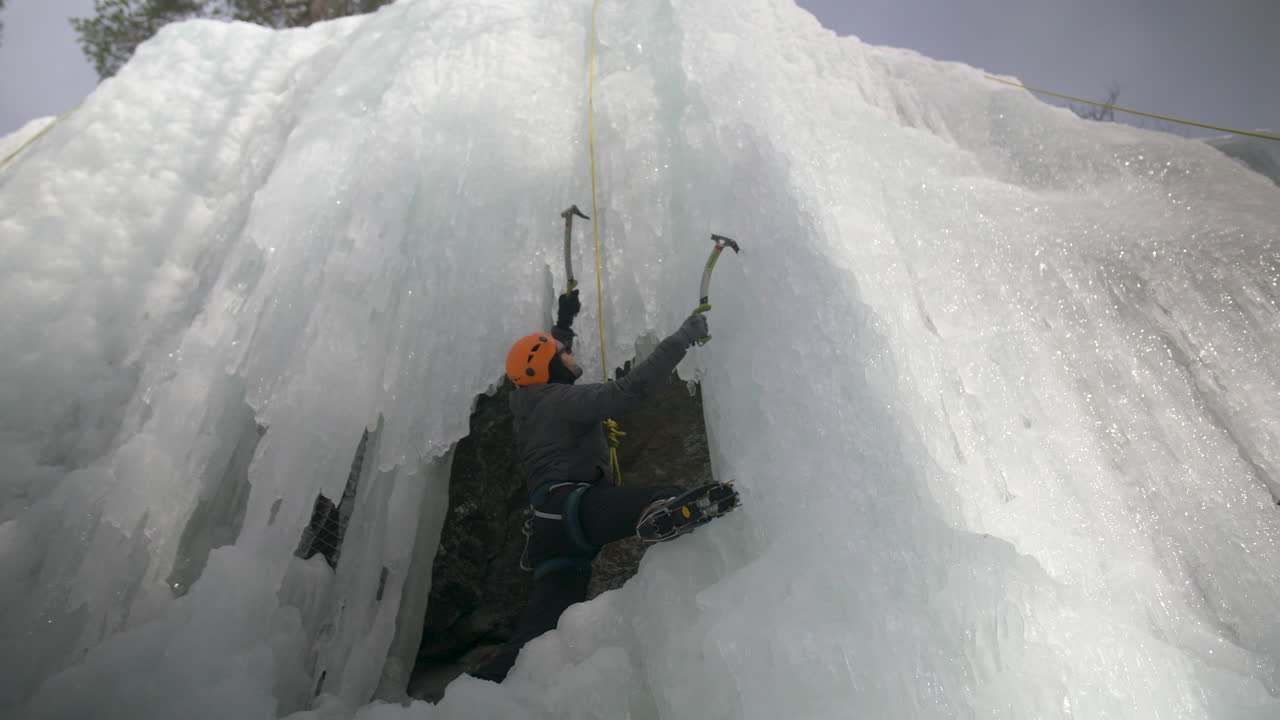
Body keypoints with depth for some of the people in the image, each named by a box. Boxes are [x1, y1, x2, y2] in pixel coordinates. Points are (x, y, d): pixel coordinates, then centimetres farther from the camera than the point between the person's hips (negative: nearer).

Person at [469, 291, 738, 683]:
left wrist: (564, 320, 55)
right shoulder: (562, 398, 0)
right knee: (664, 498, -35)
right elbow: (630, 390, -15)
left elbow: (544, 368, 51)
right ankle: (665, 510, -69)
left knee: (539, 628, 7)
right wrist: (682, 338, -11)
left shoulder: (531, 401, 27)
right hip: (570, 505, -10)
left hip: (551, 534, 10)